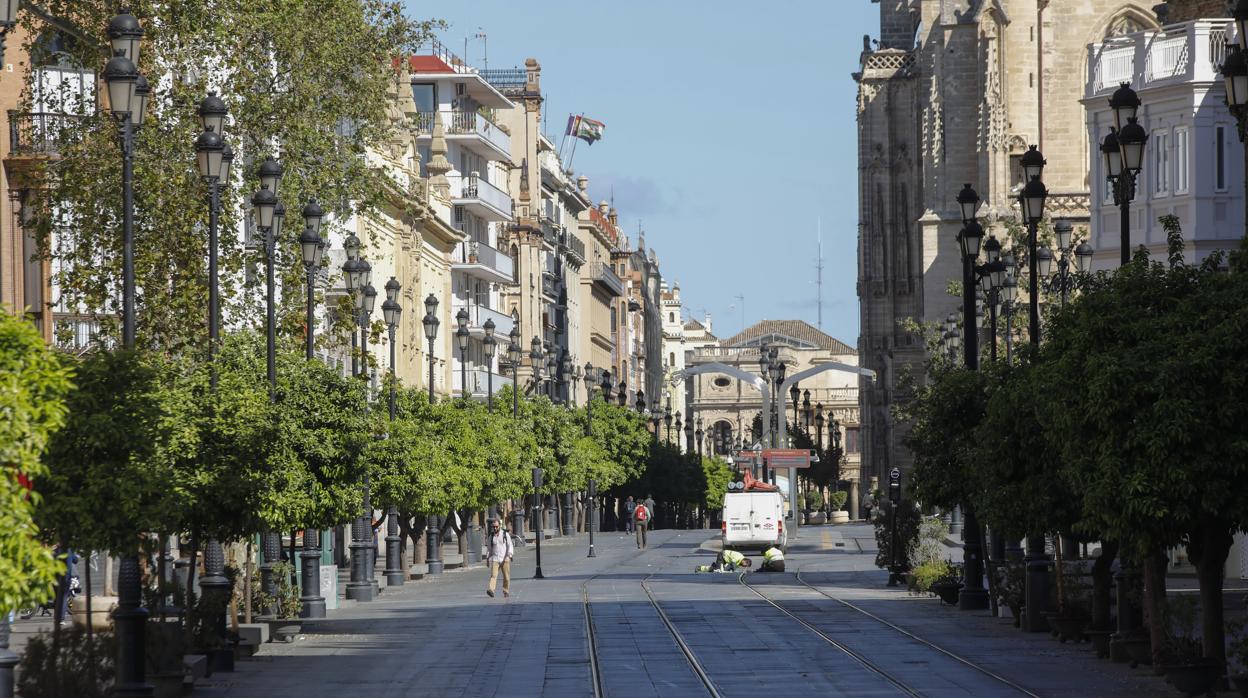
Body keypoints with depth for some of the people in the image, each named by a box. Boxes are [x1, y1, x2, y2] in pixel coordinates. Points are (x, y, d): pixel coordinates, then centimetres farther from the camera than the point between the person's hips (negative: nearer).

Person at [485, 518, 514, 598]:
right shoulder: (491, 536, 11)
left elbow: (510, 546, -2)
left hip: (505, 559, -1)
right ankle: (491, 590, -30)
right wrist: (487, 558, 15)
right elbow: (489, 548, 19)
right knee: (493, 575, -16)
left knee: (506, 577, 3)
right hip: (494, 559, 1)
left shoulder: (505, 535, 3)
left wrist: (509, 555, -16)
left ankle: (506, 591, 17)